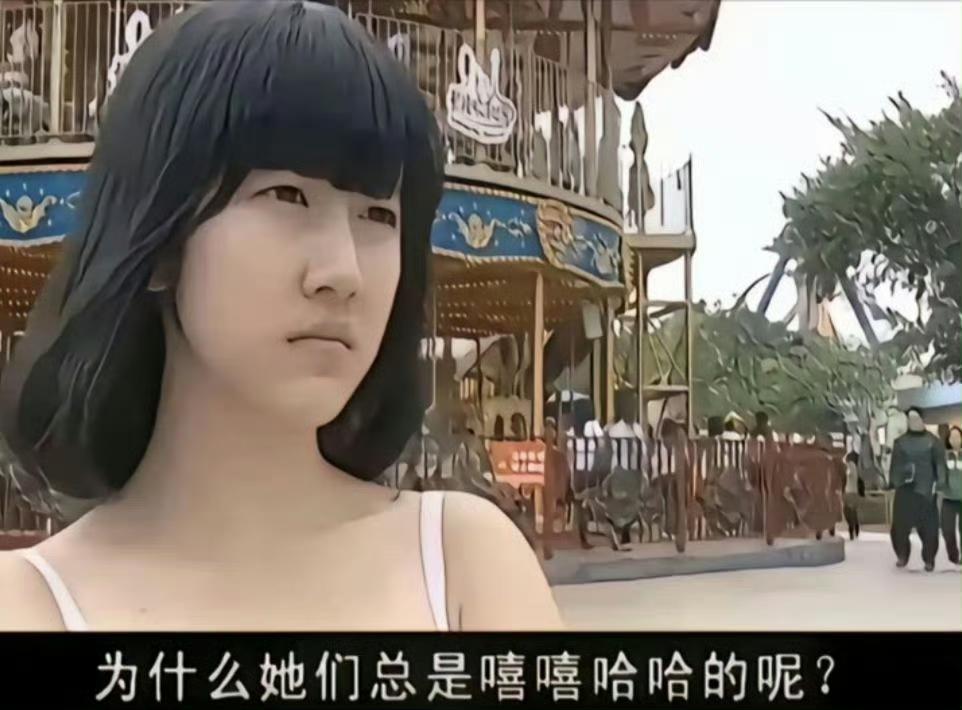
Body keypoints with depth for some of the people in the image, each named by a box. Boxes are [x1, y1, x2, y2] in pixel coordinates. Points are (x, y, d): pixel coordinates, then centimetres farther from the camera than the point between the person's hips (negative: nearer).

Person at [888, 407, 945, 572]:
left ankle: (929, 559, 11)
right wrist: (892, 483, 5)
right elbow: (894, 464, 11)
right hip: (904, 490, 2)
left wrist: (939, 486, -11)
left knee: (928, 527, -1)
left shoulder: (932, 441, 2)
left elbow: (940, 464, -2)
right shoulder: (900, 441, 10)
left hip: (925, 490, -2)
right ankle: (902, 556, 19)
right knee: (900, 525, 2)